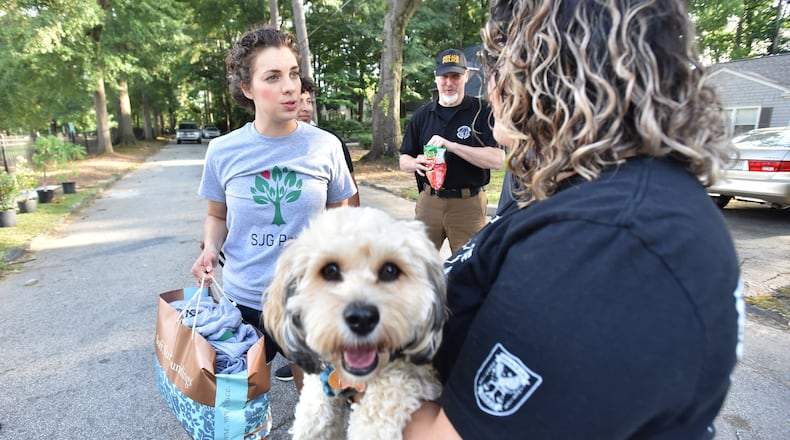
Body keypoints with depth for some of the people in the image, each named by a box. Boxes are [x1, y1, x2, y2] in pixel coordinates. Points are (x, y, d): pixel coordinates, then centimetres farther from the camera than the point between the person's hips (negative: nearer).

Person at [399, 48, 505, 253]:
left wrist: (451, 145, -21)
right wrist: (416, 163, -11)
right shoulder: (422, 115, 9)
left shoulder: (482, 111, -3)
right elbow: (404, 160, 14)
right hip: (428, 201, 3)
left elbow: (497, 160, -14)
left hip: (468, 204, -3)